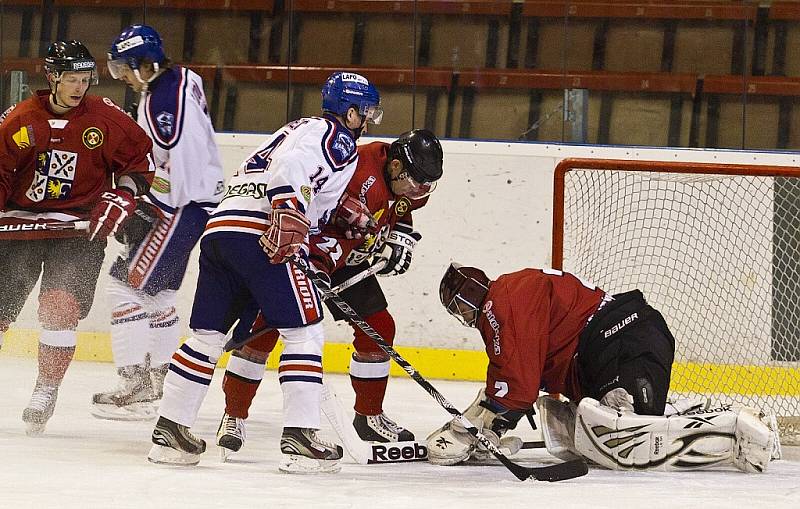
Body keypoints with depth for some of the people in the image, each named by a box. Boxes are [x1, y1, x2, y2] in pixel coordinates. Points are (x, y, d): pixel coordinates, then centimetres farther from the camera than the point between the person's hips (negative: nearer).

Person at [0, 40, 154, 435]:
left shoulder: (105, 118, -3)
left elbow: (142, 160, 4)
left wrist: (121, 198, -7)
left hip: (79, 228, -2)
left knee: (60, 309, -16)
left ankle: (46, 392, -5)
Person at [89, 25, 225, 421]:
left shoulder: (164, 101, -22)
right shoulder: (179, 78, 11)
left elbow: (180, 169, -26)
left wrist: (146, 213, -20)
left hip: (186, 206, -11)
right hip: (195, 198, 11)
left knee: (129, 283, -11)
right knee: (156, 289, 20)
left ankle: (137, 389, -12)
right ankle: (162, 380, 27)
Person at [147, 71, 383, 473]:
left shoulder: (304, 128, 32)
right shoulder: (338, 139, 2)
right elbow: (293, 168, -17)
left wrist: (342, 213, 30)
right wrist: (288, 218, -26)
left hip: (219, 228, 9)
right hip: (262, 236, -9)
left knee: (208, 335, 13)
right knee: (304, 331, -4)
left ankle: (169, 431, 13)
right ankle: (298, 439, -11)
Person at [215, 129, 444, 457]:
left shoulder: (409, 179, -6)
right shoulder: (362, 174, -34)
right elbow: (332, 231, -38)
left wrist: (398, 240, 3)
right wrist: (315, 271, -45)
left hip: (353, 257, 8)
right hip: (304, 247, -8)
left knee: (379, 327, 6)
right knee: (267, 325, -16)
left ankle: (369, 416, 22)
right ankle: (233, 415, -10)